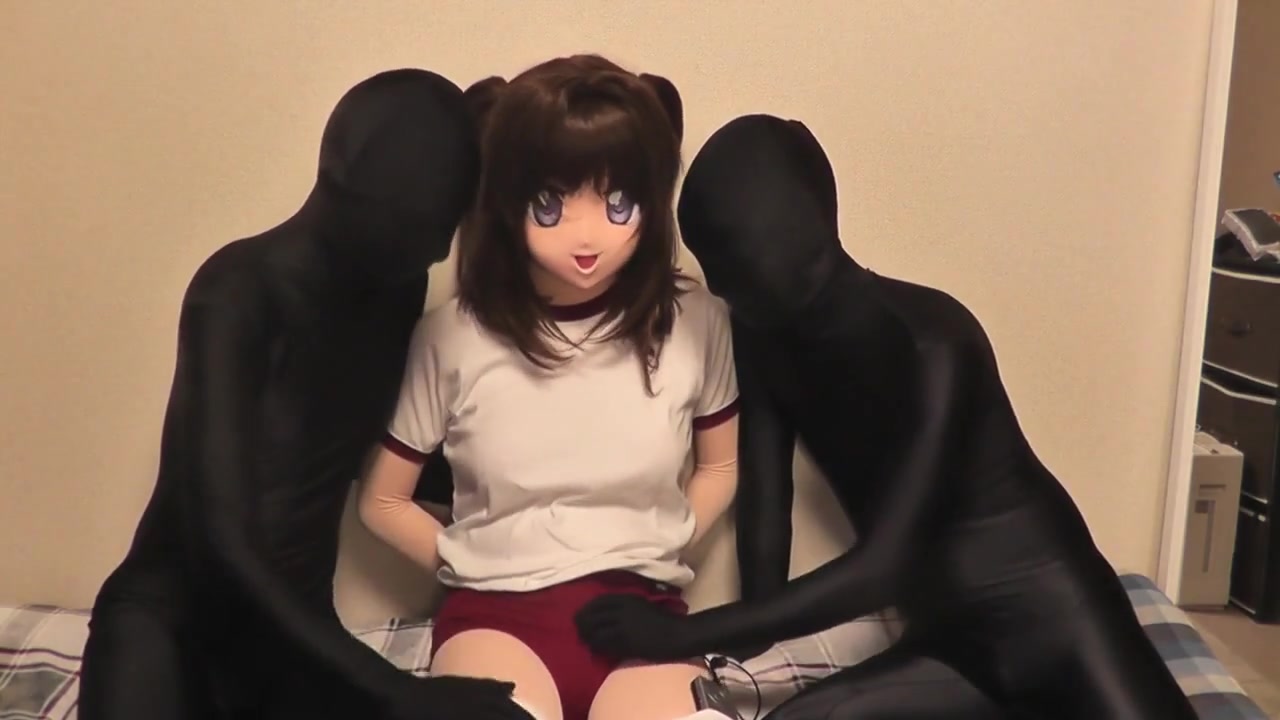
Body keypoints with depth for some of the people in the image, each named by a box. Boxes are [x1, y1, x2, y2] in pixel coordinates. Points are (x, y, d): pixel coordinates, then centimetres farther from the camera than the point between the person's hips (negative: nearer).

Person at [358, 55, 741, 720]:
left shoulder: (694, 321, -4)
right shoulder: (452, 336, -6)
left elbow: (721, 465, 15)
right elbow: (383, 501, 9)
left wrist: (658, 551, 5)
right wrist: (473, 567, 2)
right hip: (496, 611, -1)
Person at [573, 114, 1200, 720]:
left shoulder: (931, 342, -25)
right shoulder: (764, 339, -4)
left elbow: (883, 568, -29)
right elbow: (764, 512, -1)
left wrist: (681, 634, -28)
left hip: (1048, 614, -5)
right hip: (949, 639, 6)